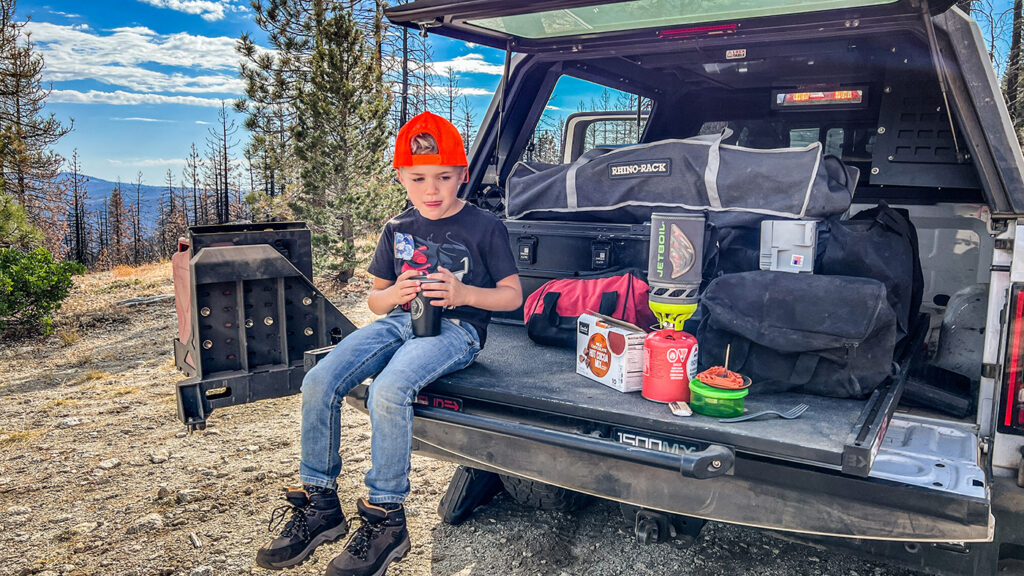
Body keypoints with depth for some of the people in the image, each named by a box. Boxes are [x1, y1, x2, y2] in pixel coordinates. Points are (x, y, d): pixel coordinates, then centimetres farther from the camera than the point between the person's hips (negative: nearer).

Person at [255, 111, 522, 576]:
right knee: (319, 383, -15)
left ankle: (385, 520, -17)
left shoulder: (483, 227, 0)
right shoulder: (398, 229, 13)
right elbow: (374, 298, 18)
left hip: (457, 328, -5)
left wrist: (463, 294, -18)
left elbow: (512, 295, 0)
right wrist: (393, 295, -7)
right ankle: (318, 503, 1)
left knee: (388, 391, -33)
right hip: (401, 319, 6)